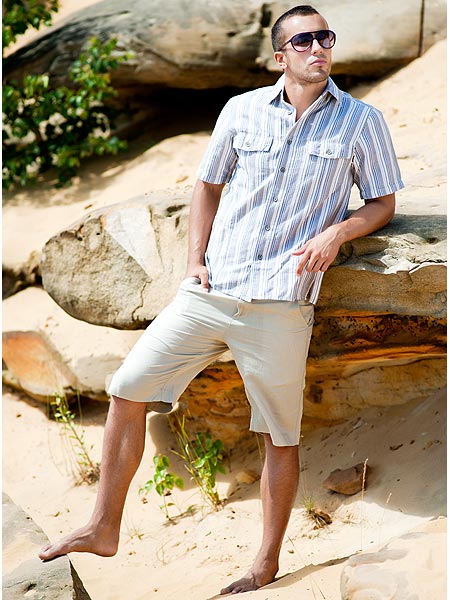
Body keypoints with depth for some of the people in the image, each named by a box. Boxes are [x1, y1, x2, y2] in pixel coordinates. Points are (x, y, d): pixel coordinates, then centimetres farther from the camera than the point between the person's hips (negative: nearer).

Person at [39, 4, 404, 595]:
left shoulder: (361, 121, 2)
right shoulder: (242, 110, 7)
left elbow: (383, 202, 9)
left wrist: (337, 232, -11)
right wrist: (195, 259, 6)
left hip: (280, 302, -3)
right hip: (211, 291, 3)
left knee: (281, 436, 4)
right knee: (128, 391, 2)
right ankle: (104, 528, 16)